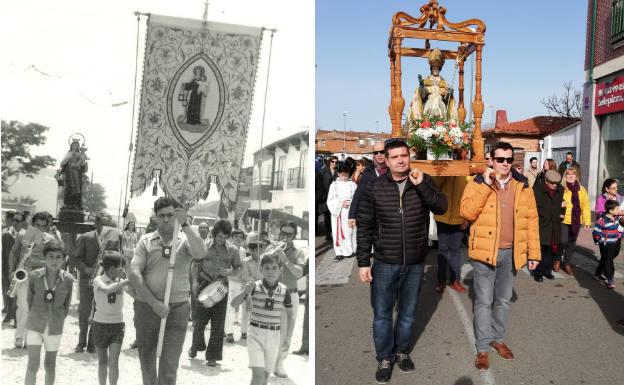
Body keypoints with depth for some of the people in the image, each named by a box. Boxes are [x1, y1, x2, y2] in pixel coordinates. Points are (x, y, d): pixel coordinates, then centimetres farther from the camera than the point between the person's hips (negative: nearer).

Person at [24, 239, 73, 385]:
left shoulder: (68, 279, -11)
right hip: (35, 325, -1)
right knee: (33, 364, -4)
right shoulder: (34, 276, -12)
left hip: (55, 328, 1)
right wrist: (35, 316, 5)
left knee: (50, 365, 14)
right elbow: (29, 299, 2)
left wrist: (59, 319, 3)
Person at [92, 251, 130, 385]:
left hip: (117, 325, 1)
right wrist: (127, 281, -39)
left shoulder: (121, 280, -1)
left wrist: (125, 278, -15)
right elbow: (107, 289, -35)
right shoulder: (98, 280, -13)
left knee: (113, 362, -6)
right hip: (100, 325, -1)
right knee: (102, 362, 13)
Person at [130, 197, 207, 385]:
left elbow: (201, 253, -22)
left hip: (177, 310, -2)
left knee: (169, 368, -3)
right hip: (146, 307, 2)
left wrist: (185, 225, -27)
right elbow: (135, 274, -6)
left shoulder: (185, 240, 0)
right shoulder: (146, 241, 3)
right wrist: (154, 302, -15)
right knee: (147, 363, 18)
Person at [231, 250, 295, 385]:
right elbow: (234, 304, -4)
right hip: (256, 333, -2)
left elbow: (290, 314, 9)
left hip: (274, 336, 2)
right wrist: (244, 292, -22)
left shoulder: (284, 290, -5)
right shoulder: (254, 287, -9)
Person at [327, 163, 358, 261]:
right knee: (338, 233, -1)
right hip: (338, 213, 0)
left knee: (350, 231, -1)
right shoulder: (334, 185, 3)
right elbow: (330, 201, 1)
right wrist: (341, 203, -11)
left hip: (350, 213, 0)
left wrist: (350, 202, -16)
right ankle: (340, 253, 5)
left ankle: (350, 250, 9)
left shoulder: (353, 185, 3)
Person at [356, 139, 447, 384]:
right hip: (385, 263, -1)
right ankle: (384, 359, 28)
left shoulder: (423, 182, -3)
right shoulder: (375, 188, -7)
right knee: (382, 314, 8)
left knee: (408, 313, 18)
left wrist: (421, 185, -27)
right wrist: (363, 262, -5)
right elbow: (364, 226, -4)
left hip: (415, 263, 2)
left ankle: (402, 352, 39)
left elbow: (441, 208, -15)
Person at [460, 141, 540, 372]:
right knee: (484, 301, 3)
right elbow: (467, 213, -18)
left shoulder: (522, 187, 3)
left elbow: (531, 220, 4)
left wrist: (533, 252, 1)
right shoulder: (478, 183, -4)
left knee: (504, 300, 16)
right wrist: (485, 185, -22)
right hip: (485, 251, -3)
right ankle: (482, 348, 13)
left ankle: (498, 339, 34)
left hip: (511, 252, 3)